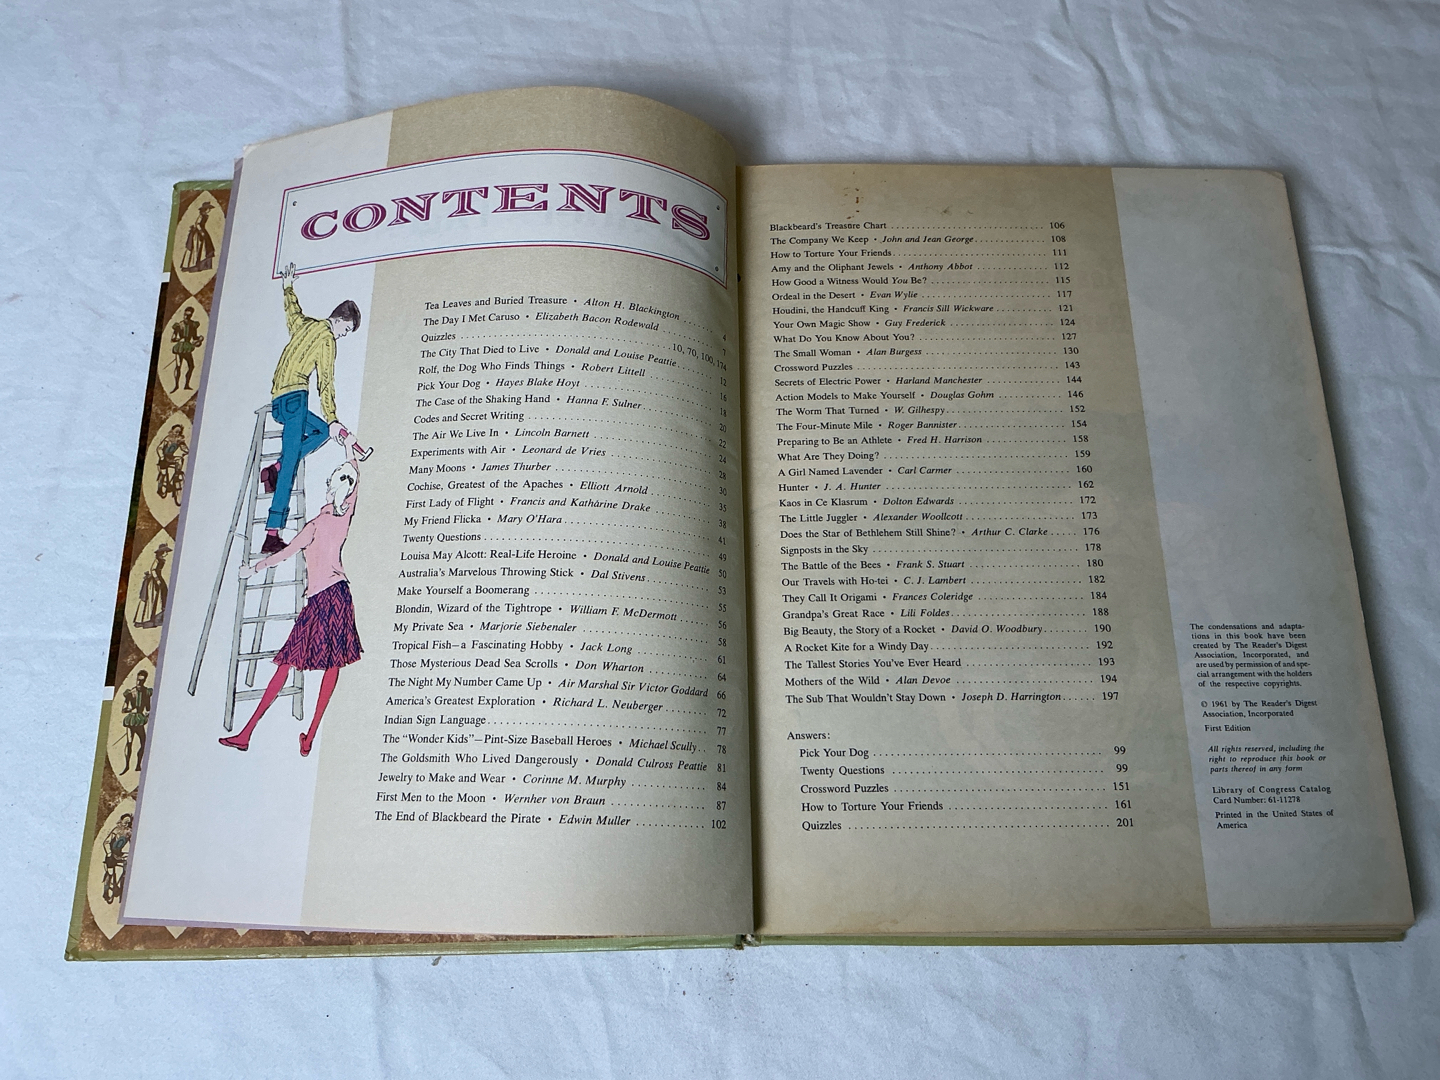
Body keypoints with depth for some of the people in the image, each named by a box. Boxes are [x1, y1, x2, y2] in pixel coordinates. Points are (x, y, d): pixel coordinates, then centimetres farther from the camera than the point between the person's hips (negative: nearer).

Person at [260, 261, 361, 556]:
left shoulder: (304, 324, 19)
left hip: (277, 400, 9)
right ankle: (272, 534, -21)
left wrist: (288, 286, 62)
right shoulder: (327, 338, -3)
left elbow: (292, 311, 43)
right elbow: (325, 382, -9)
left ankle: (276, 468, 2)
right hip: (295, 396, -9)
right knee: (290, 466, -13)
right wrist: (332, 419, -11)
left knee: (323, 431, 21)